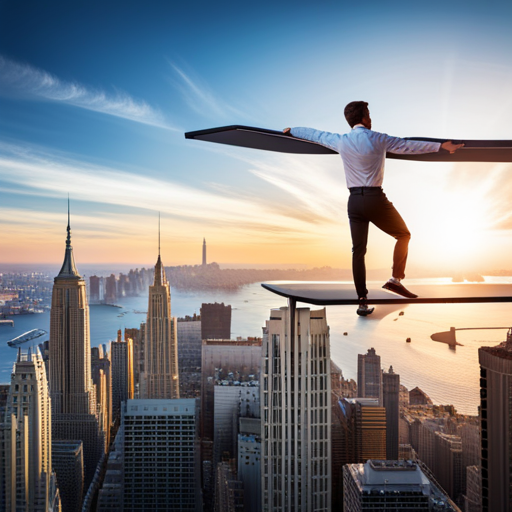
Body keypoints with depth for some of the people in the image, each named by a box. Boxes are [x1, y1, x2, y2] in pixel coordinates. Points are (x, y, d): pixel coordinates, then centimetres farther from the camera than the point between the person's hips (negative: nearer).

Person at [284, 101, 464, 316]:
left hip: (354, 201, 3)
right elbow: (409, 146, 0)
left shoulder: (341, 141, 7)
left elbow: (315, 134, 21)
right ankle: (395, 279, 6)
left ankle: (362, 302, 7)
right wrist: (441, 146, 7)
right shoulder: (378, 139, -2)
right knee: (403, 235, 18)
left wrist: (291, 131, 36)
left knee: (358, 251, 7)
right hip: (376, 199, -3)